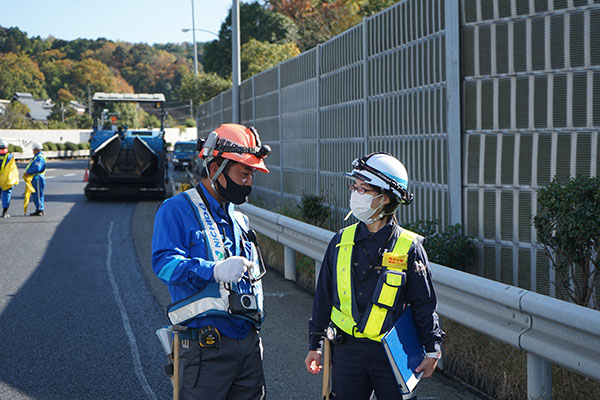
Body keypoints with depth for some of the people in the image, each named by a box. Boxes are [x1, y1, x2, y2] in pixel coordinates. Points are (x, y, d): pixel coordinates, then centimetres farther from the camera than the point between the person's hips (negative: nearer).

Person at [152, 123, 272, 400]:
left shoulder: (239, 220, 21)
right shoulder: (177, 210, -4)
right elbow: (164, 261, -20)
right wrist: (215, 270, -35)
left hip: (249, 343, 7)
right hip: (206, 345, -7)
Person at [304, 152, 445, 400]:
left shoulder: (409, 247, -5)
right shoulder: (341, 241, 4)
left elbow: (424, 304, 0)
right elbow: (323, 297, 11)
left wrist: (432, 350, -2)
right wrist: (314, 344, 13)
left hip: (392, 353, -3)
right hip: (347, 352, 3)